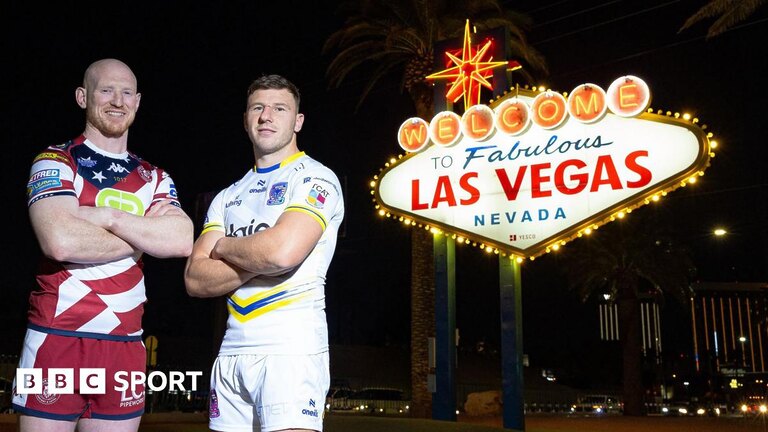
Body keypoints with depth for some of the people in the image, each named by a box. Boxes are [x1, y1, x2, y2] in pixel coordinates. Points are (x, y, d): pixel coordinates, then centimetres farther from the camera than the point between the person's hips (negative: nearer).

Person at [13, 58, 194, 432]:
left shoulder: (154, 178, 13)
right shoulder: (56, 162, 1)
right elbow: (60, 242, -18)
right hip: (57, 339, -4)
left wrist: (108, 216, -12)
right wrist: (143, 236, -7)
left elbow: (182, 241, -6)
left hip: (125, 345, 4)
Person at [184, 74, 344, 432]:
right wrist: (258, 260, -10)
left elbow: (283, 251, -20)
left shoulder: (316, 179, -3)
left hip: (291, 348, -6)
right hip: (232, 349, 6)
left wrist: (223, 246, -1)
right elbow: (195, 279, 6)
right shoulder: (228, 197, 16)